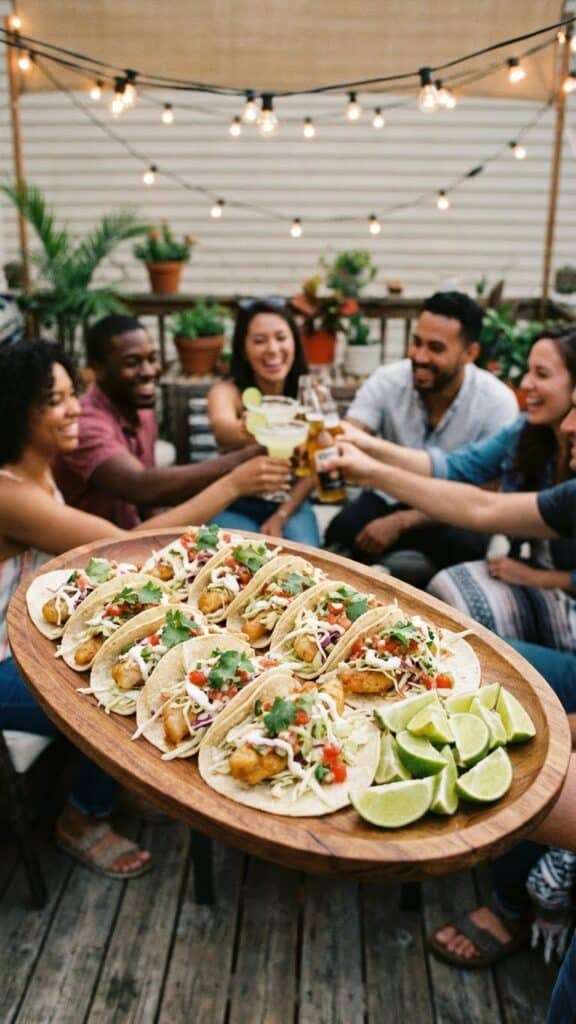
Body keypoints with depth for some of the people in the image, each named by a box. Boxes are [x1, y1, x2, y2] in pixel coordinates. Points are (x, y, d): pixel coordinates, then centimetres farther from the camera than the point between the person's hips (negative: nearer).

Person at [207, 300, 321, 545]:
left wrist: (281, 517, -16)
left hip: (289, 504, 2)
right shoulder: (226, 392, -15)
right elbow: (221, 427, -39)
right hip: (236, 505, -1)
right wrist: (246, 430, -63)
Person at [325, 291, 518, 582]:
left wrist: (401, 522, -29)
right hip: (390, 497, 1)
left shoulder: (497, 403, -18)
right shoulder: (387, 380, -13)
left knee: (465, 546, -33)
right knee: (341, 535, -28)